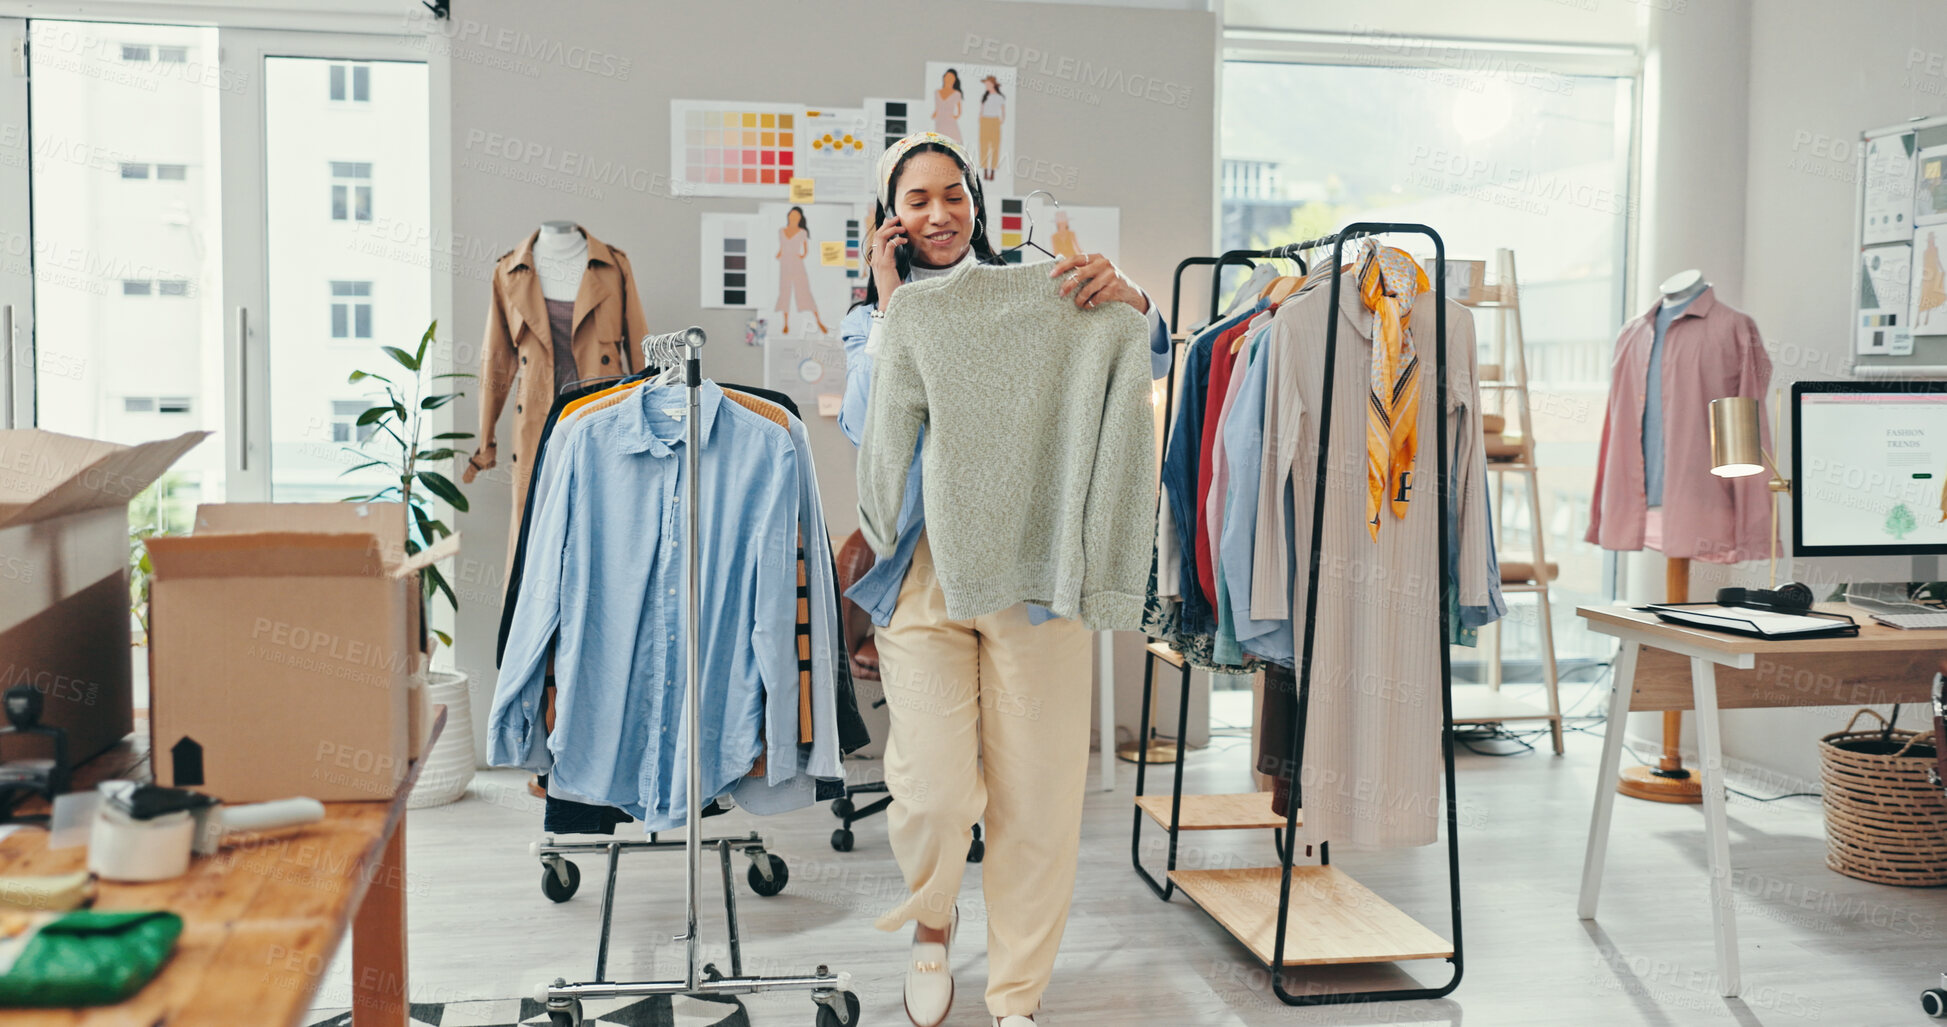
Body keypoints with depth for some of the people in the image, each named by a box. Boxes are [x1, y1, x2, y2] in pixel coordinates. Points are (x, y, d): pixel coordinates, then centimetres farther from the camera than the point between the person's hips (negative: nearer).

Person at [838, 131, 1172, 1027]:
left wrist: (1127, 297, -18)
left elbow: (1142, 366, 2)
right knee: (934, 792, -7)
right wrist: (893, 305, -4)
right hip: (924, 575, 0)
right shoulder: (871, 323, 13)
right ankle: (930, 928, 28)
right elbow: (865, 426, -6)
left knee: (1039, 791, 2)